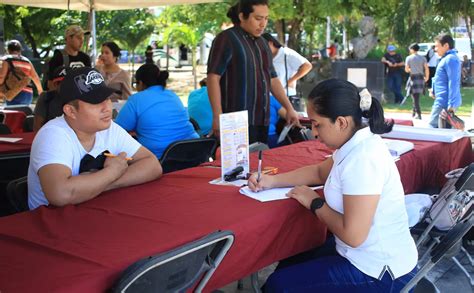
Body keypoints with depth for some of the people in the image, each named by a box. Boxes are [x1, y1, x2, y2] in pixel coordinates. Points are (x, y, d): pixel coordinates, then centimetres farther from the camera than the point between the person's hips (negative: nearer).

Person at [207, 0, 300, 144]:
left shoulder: (262, 43, 16)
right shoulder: (226, 39, -6)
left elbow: (273, 79, 22)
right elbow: (213, 78, -11)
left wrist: (289, 108, 13)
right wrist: (217, 117, -18)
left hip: (262, 121, 7)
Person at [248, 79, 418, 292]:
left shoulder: (362, 160, -29)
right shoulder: (356, 145, 1)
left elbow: (353, 235, -30)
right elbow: (320, 172, 20)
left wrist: (315, 203, -14)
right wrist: (270, 181, 9)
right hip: (368, 256, 9)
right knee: (288, 265, 21)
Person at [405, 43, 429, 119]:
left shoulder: (409, 58, -2)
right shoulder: (423, 58, 5)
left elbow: (406, 70, -1)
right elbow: (426, 69, -2)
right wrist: (427, 77, 12)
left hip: (413, 77, -4)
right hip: (421, 77, 4)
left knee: (415, 96, -2)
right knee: (416, 96, 16)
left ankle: (418, 114, -7)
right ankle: (414, 112, 20)